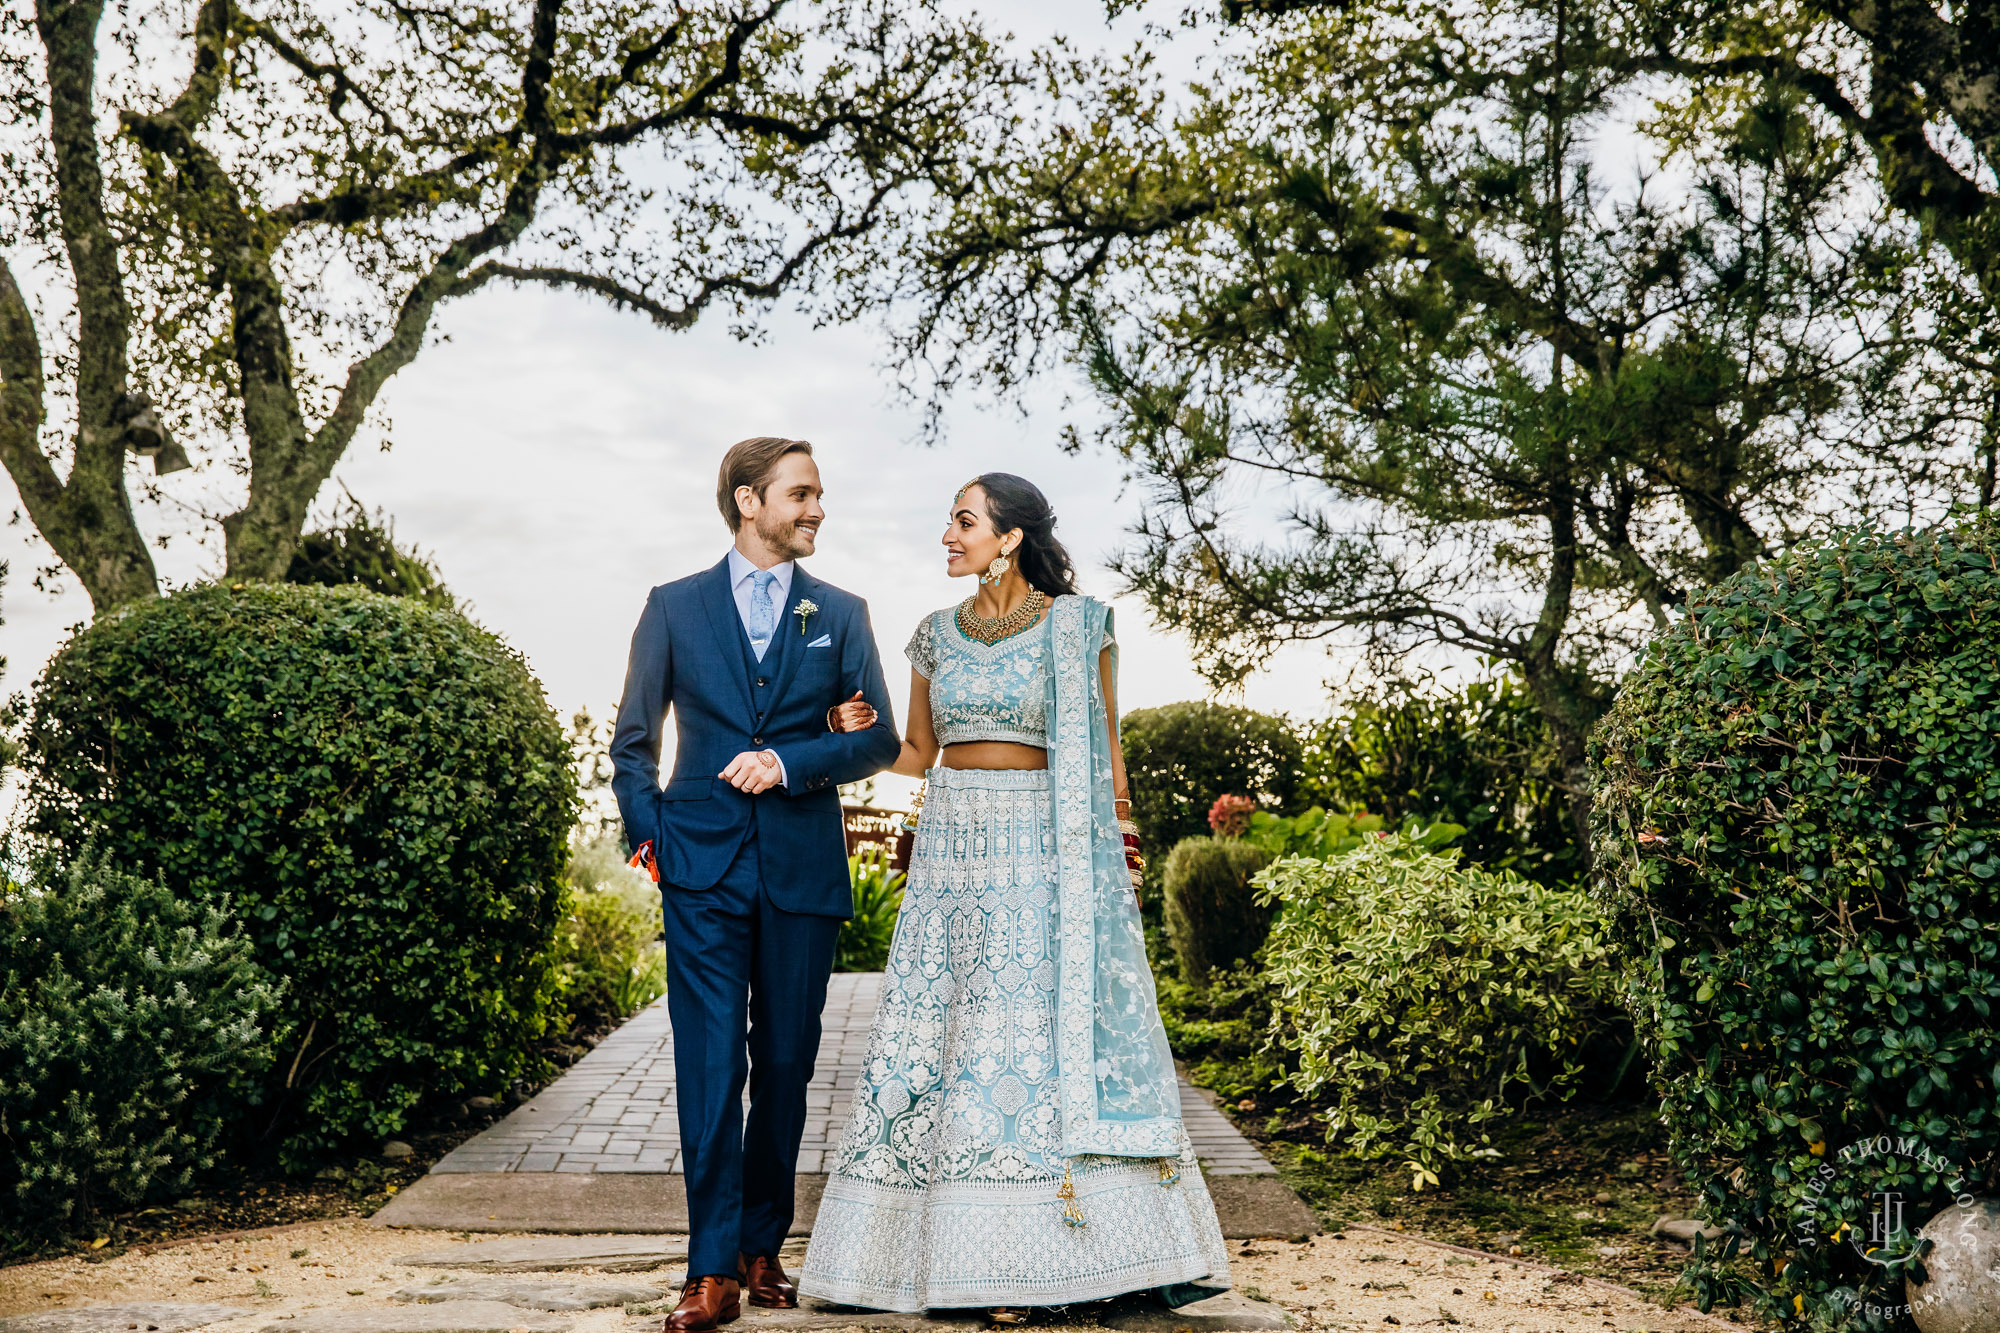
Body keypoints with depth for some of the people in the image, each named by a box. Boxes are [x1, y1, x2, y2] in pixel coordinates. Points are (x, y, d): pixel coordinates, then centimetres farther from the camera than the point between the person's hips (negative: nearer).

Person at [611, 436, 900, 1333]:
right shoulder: (675, 606, 8)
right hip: (703, 864, -1)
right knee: (710, 1063, -6)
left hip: (803, 865, 2)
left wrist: (790, 762, -10)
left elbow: (879, 739, 6)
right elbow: (633, 739, 11)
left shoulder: (841, 613, 11)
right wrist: (649, 834, -2)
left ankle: (763, 1247, 20)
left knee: (785, 1064, 7)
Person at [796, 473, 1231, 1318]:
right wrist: (853, 738, 0)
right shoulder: (937, 634, 10)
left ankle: (1032, 1256, 4)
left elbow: (1106, 751, 4)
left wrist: (1118, 850, -1)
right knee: (940, 1038, 1)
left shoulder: (1078, 626, 0)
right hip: (951, 851, 4)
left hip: (1046, 855, -4)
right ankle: (974, 1256, 10)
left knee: (1053, 1035, -5)